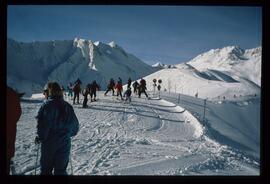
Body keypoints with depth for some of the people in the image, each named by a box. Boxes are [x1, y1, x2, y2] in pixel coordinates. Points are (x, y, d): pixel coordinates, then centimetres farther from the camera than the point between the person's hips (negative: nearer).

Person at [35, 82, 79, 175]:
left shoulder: (47, 105, -11)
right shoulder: (68, 106, 5)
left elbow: (42, 124, -19)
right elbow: (75, 126, 9)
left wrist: (40, 137, -4)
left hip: (49, 143, -4)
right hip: (65, 143, 4)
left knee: (46, 169, 14)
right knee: (61, 170, 14)